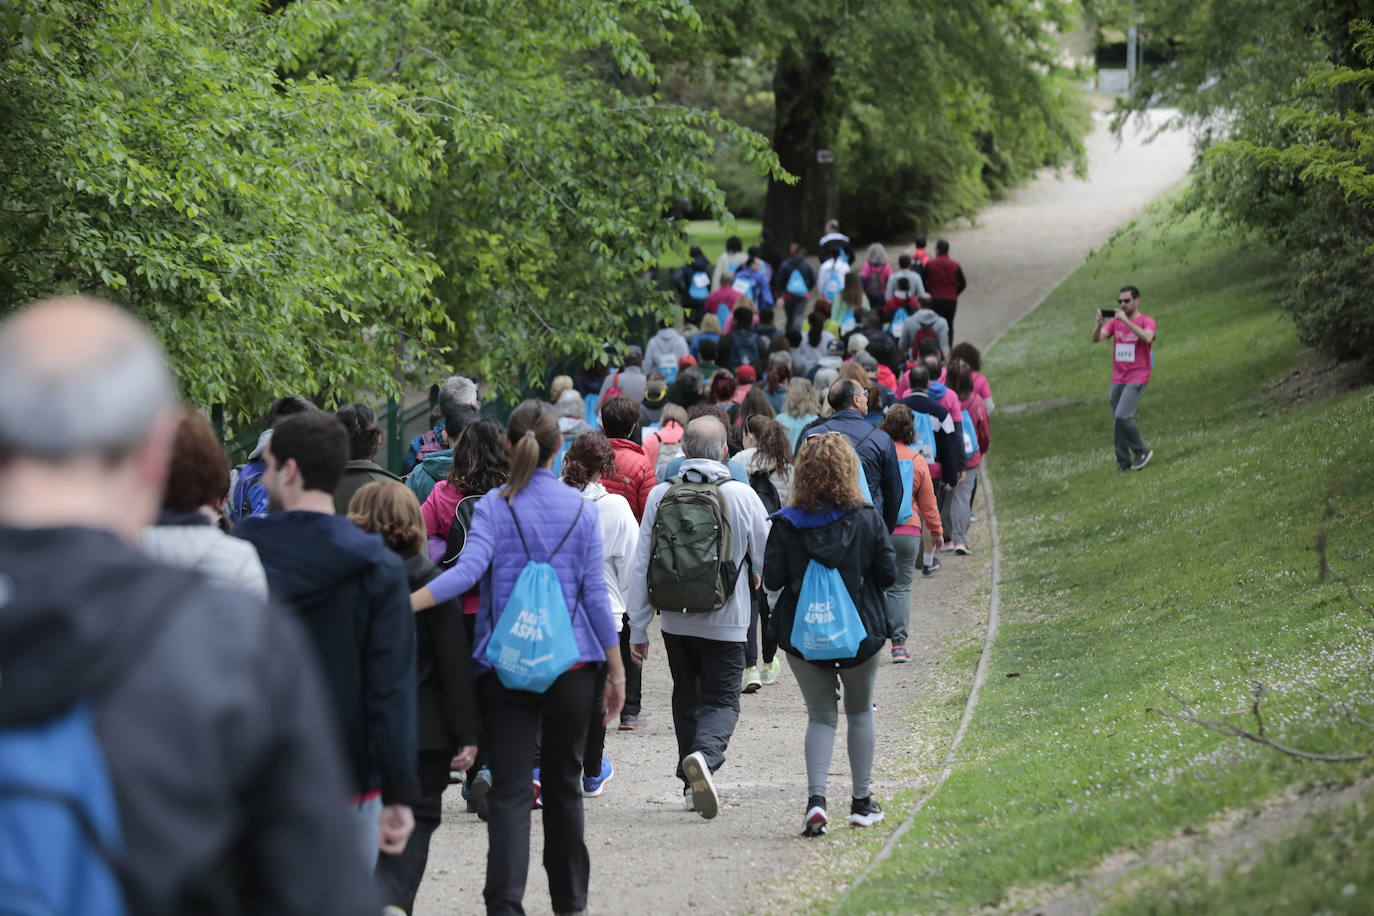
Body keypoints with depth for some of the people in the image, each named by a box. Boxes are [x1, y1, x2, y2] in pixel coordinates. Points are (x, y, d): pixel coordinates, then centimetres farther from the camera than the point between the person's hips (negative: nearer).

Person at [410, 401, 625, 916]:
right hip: (572, 665, 2)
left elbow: (469, 569, -20)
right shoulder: (579, 509, 2)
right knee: (563, 784, 15)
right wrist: (616, 669, 7)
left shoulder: (493, 506, -3)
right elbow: (596, 593, 2)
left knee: (509, 789, -5)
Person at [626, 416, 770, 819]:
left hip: (674, 621, 3)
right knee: (721, 700, 2)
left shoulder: (661, 495, -2)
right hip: (725, 621, -3)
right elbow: (768, 559, 0)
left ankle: (692, 784, 24)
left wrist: (638, 628, 6)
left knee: (686, 698, 19)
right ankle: (704, 754, -27)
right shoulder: (741, 495, -8)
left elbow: (641, 566, 0)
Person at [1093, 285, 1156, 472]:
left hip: (1137, 379, -5)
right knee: (1116, 422, 3)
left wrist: (1126, 321, -29)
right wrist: (1100, 324, -22)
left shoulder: (1147, 321, -3)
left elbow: (1147, 337, -25)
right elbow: (1096, 338, -1)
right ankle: (1124, 462, 11)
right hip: (1117, 379, 6)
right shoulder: (1115, 322, 10)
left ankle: (1141, 451, -2)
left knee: (1122, 417, -19)